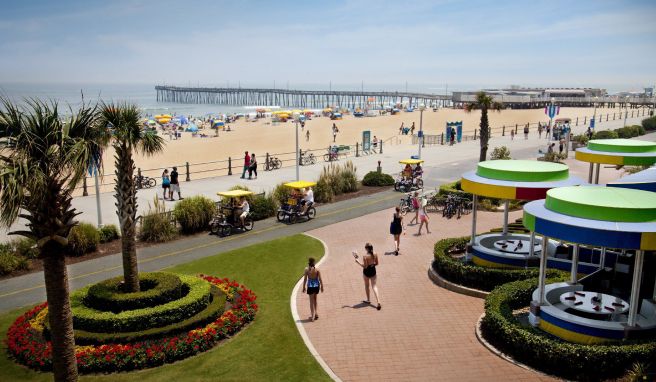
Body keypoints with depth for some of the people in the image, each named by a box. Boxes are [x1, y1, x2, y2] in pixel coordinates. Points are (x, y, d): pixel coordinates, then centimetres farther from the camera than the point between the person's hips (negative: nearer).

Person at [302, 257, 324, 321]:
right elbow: (320, 279, -4)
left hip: (310, 286, -2)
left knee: (311, 300, 6)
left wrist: (304, 287, 3)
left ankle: (312, 315, 5)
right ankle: (315, 313, 28)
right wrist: (322, 287, 5)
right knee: (315, 299, 23)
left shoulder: (307, 270, -11)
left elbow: (305, 279, -7)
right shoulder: (317, 270, -6)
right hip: (316, 286, 3)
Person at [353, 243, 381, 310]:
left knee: (366, 286, 18)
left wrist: (357, 262, -12)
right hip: (373, 271, 4)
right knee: (374, 286, 7)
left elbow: (365, 266, -21)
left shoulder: (365, 256, -22)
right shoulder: (375, 255, -6)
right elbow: (377, 263, 3)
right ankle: (378, 301, -8)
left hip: (366, 272, -4)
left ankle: (368, 300, 32)